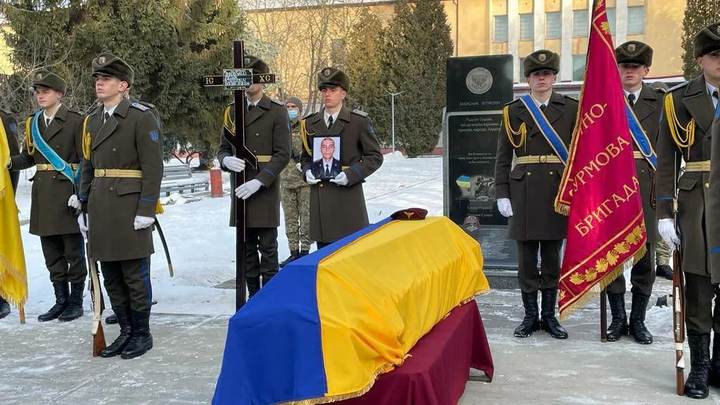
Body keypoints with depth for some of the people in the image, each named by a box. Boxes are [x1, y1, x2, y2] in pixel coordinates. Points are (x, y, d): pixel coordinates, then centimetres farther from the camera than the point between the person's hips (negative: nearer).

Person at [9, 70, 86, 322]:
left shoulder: (75, 121, -5)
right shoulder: (32, 123, 13)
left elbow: (86, 160, -8)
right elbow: (29, 157, 13)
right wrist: (9, 162, -7)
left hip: (68, 193, -6)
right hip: (43, 195, 6)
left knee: (73, 251, 3)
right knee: (52, 253, 12)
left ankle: (76, 302, 14)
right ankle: (61, 300, 23)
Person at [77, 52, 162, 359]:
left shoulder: (141, 117, -7)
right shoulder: (92, 120, 14)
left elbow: (153, 167, -12)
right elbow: (87, 167, 18)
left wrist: (146, 210, -16)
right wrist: (84, 208, 14)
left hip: (130, 206, -7)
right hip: (100, 207, 7)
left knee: (135, 275, 2)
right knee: (111, 276, 12)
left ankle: (142, 334, 15)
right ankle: (126, 331, 24)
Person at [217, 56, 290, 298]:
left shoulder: (276, 111, -2)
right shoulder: (232, 111, 12)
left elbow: (282, 154, -7)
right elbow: (223, 148, 15)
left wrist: (259, 181, -17)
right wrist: (226, 160, -9)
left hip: (266, 190, -4)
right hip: (240, 190, 5)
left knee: (267, 248, -1)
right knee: (246, 248, 10)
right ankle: (253, 297, 20)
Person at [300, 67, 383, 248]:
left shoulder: (359, 121, 1)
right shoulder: (310, 123, 12)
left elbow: (375, 156, 1)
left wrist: (351, 175, -12)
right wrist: (307, 171, 1)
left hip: (348, 194, -3)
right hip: (319, 197, 3)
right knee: (323, 249, 7)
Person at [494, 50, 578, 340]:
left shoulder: (570, 109, 7)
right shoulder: (513, 111, 7)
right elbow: (503, 157, 6)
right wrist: (502, 194, -1)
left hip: (558, 191, 0)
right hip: (523, 192, 0)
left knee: (552, 256, 7)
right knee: (526, 257, 4)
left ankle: (549, 315, 18)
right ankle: (530, 315, 16)